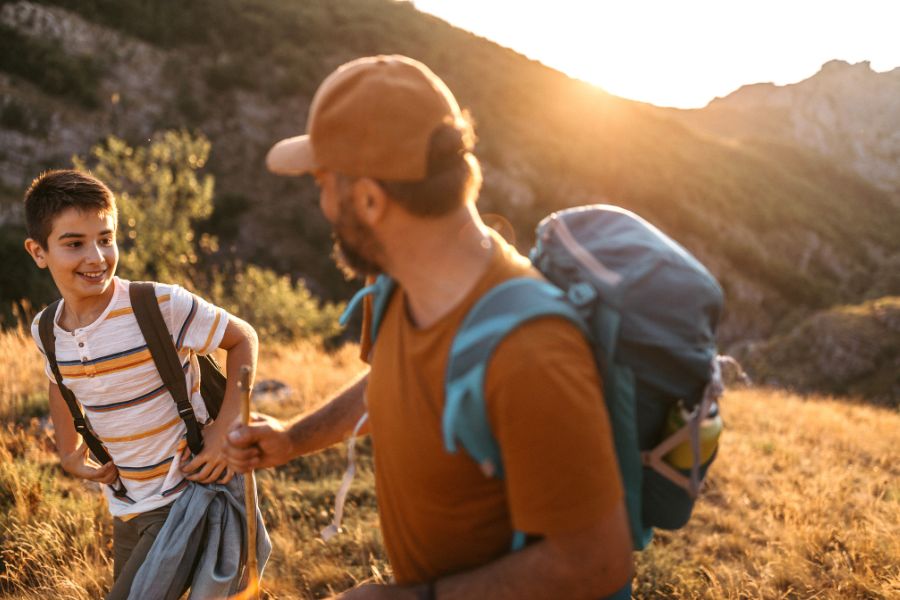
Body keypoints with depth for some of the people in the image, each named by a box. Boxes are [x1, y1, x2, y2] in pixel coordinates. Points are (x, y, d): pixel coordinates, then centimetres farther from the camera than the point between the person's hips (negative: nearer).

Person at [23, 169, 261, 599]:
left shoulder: (163, 306, -22)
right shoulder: (45, 331, -4)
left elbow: (242, 338, -11)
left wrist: (225, 429, -18)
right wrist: (67, 452, 8)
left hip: (184, 498, -6)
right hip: (124, 507, 6)